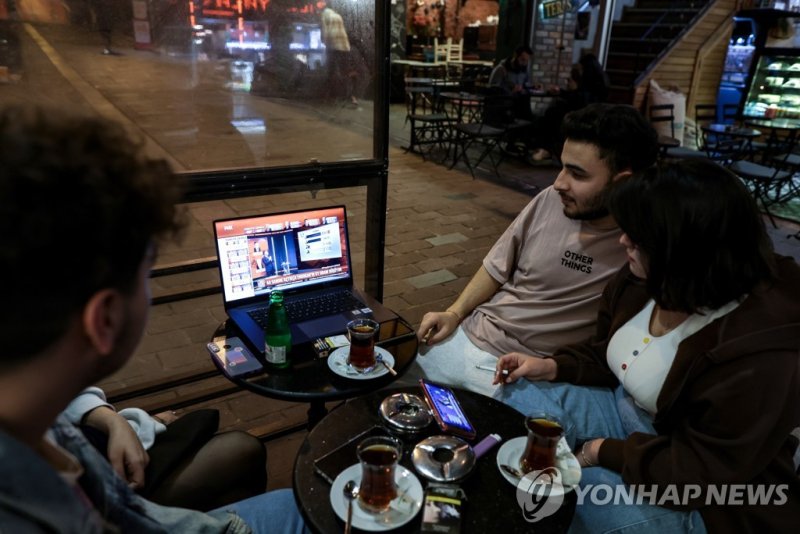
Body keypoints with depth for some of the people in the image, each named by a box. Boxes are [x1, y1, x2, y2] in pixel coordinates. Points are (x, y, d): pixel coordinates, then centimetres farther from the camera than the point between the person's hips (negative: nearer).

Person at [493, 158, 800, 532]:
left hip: (695, 494, -7)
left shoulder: (760, 357, -31)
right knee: (515, 398, -10)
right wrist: (554, 366, -9)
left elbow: (702, 471, -26)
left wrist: (605, 452, -20)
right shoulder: (648, 281, -8)